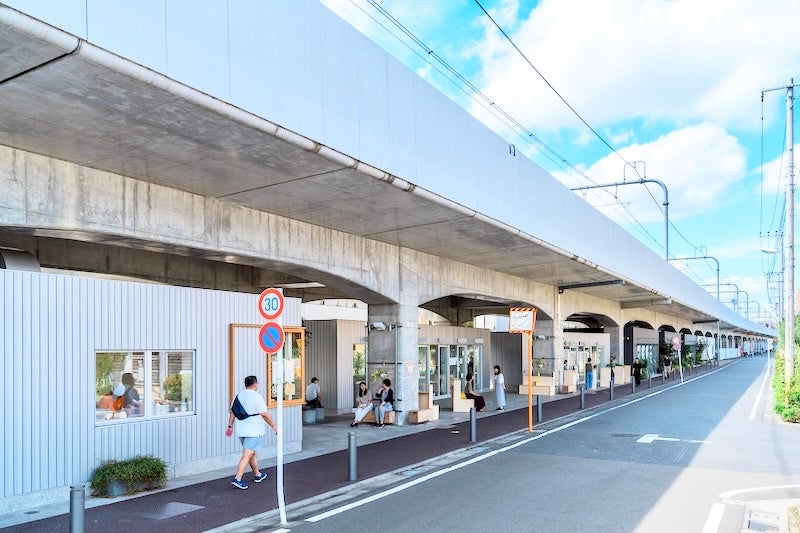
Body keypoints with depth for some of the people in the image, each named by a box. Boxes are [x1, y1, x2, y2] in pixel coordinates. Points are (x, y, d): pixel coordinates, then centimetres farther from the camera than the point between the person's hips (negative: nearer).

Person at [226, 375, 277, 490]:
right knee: (247, 456, -7)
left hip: (241, 431, 8)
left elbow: (232, 412, 13)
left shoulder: (238, 396, 9)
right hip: (254, 432, -8)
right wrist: (274, 426, -6)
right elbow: (264, 414, -15)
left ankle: (257, 475, 33)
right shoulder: (257, 397, -13)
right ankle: (237, 479, -13)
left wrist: (230, 426, 21)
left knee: (252, 453, 20)